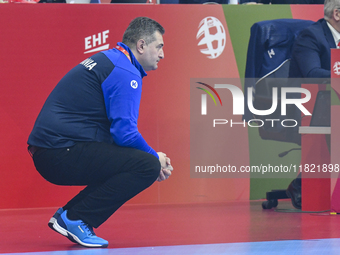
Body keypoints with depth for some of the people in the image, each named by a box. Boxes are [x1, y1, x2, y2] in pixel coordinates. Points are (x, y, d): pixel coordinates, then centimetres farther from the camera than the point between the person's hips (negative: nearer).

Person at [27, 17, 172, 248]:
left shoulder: (107, 61, 22)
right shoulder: (125, 73, -10)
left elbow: (117, 128, 26)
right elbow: (124, 133, -18)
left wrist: (153, 158, 15)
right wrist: (156, 158, -1)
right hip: (63, 153, -10)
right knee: (147, 166, -16)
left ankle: (67, 213, 13)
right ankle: (76, 219, -12)